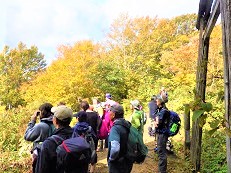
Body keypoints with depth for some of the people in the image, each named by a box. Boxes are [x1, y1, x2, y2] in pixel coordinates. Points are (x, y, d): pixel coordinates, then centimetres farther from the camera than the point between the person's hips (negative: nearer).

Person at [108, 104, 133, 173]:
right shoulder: (127, 124, 1)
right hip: (127, 162, 7)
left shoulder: (115, 128, -24)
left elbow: (115, 148, -37)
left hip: (118, 165, -7)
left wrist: (111, 158, -19)